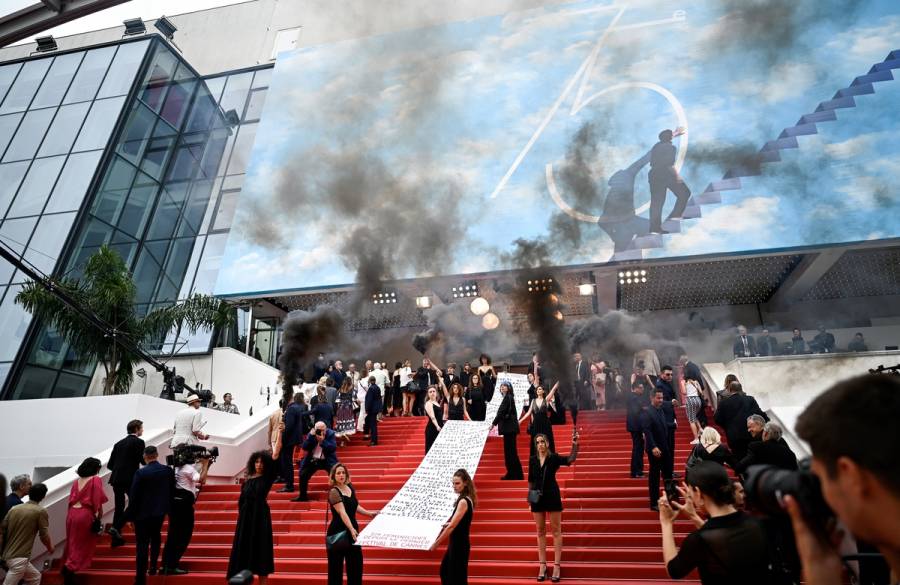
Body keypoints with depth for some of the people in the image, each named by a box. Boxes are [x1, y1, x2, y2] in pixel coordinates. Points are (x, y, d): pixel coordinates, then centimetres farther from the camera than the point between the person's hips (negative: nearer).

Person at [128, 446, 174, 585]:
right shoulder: (168, 470, -5)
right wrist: (168, 509, 14)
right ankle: (153, 566, 28)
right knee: (155, 537, 27)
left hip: (143, 513, -3)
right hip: (160, 511, 4)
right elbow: (172, 492, 2)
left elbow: (134, 496, -12)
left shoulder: (140, 473, -16)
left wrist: (130, 515, -1)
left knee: (142, 545, 4)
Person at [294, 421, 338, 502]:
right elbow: (305, 447, -11)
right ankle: (302, 496, 19)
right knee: (303, 475, -2)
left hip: (327, 461, -3)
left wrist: (322, 441, -29)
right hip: (313, 461, 3)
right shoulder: (311, 434, -1)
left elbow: (333, 448, -20)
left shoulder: (330, 434, -10)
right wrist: (311, 436, -23)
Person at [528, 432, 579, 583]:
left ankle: (557, 566, 10)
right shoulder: (532, 459, 2)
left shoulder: (554, 458, -8)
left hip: (552, 496, -3)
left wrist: (575, 445, -38)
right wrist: (529, 495, 6)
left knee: (556, 531, 3)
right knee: (540, 531, 10)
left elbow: (570, 459, -25)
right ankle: (543, 565, 20)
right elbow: (530, 480, 9)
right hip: (537, 498, 3)